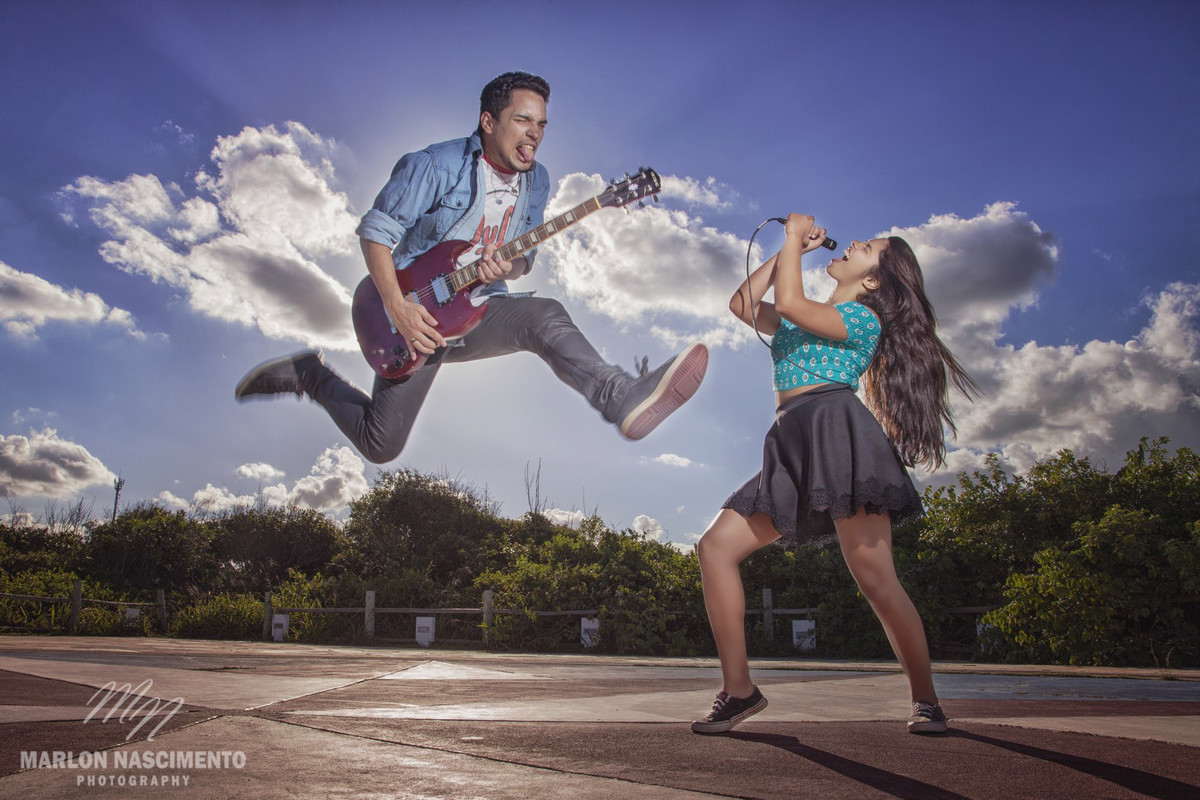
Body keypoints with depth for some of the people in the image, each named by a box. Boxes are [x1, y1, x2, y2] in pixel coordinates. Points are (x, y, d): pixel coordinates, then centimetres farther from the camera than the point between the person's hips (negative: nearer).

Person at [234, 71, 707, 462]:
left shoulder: (536, 181, 4)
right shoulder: (435, 166, -15)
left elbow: (525, 258, 12)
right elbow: (375, 231, -11)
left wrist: (508, 268, -14)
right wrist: (398, 308, -21)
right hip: (417, 314, -4)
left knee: (545, 317, -29)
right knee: (380, 445, -3)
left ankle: (625, 400, -46)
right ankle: (309, 375, 23)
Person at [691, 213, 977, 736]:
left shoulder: (862, 317, 4)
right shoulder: (805, 321, 29)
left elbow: (787, 302, -10)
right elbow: (742, 305, 26)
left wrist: (795, 236, 5)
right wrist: (790, 248, 24)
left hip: (837, 431, -8)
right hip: (793, 448, 8)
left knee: (875, 580, -12)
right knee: (716, 546, -5)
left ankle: (926, 701, 7)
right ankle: (738, 689, -3)